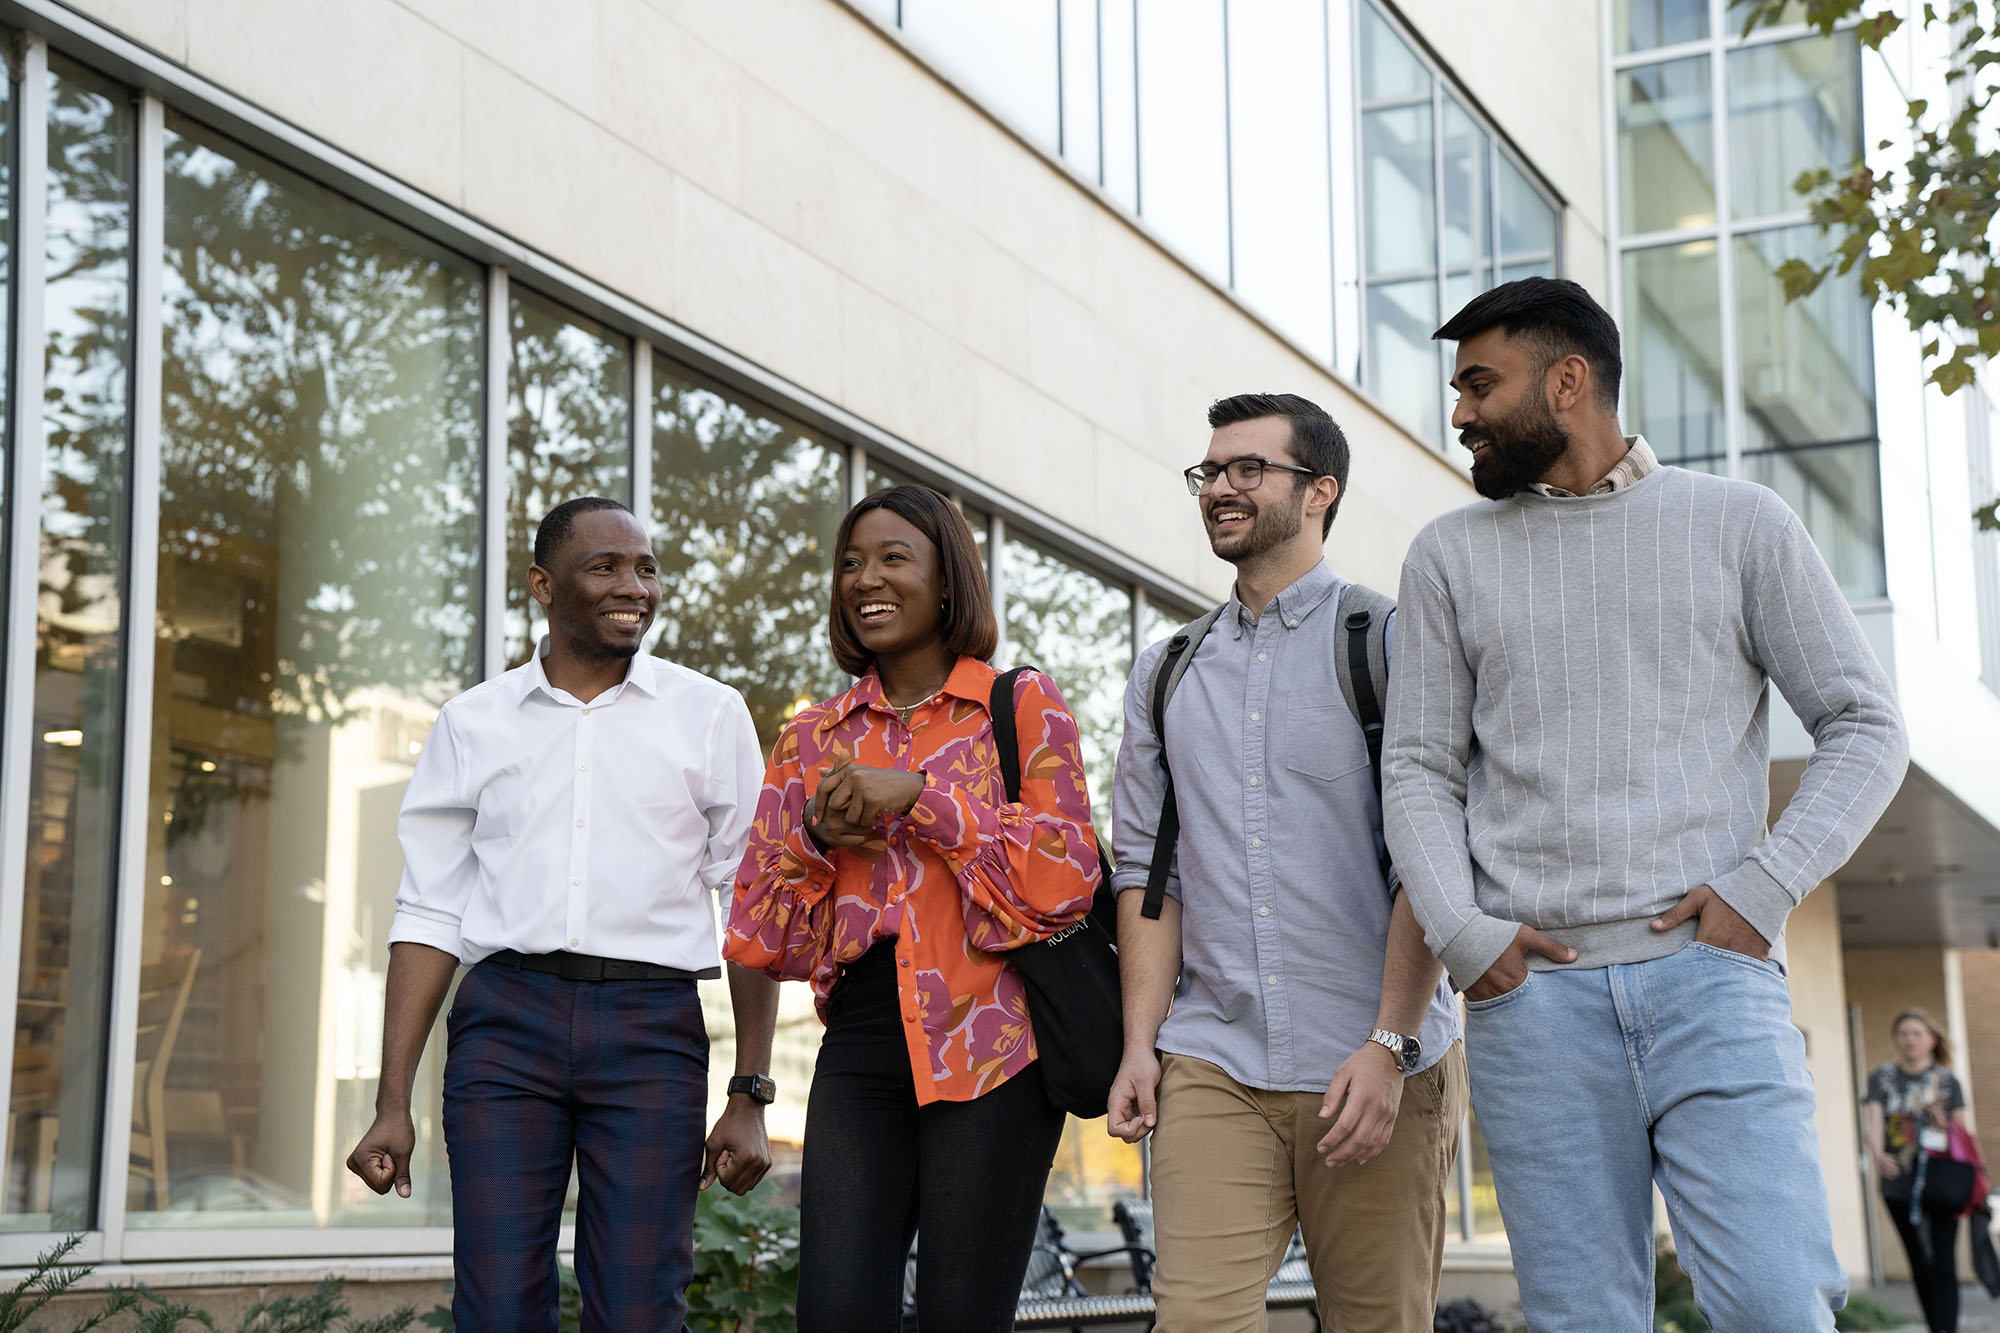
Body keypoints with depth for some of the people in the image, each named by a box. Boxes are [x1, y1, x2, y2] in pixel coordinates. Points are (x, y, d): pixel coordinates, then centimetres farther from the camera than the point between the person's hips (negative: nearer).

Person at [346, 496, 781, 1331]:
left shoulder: (709, 715, 8)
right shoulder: (473, 723, 11)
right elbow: (430, 916, 11)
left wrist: (750, 1097, 0)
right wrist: (393, 1105, 4)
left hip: (652, 1022, -1)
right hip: (506, 1019, 1)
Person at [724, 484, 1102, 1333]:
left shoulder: (1022, 706, 6)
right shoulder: (812, 737, 15)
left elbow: (1066, 876, -6)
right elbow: (761, 935, 14)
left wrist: (920, 795, -11)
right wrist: (816, 837, -5)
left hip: (991, 1046, -3)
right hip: (861, 1048, 3)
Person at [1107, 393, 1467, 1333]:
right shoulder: (1167, 675, 16)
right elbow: (1144, 867, 13)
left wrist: (1389, 1046, -14)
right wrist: (1140, 1043, 2)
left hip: (1379, 1069, -3)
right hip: (1212, 1068, 3)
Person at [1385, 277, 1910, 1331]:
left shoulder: (1739, 524, 9)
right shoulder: (1450, 555, 14)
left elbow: (1864, 724, 8)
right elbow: (1420, 768, 11)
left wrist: (1762, 890, -5)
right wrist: (1460, 932, -5)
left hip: (1710, 969, -1)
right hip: (1530, 989, 2)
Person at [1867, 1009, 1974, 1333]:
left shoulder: (1947, 1081, 6)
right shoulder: (1882, 1077, 6)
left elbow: (1962, 1131, 5)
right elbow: (1875, 1120, -8)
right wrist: (1878, 1154, -27)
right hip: (1899, 1183, 1)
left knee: (1943, 1264, -9)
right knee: (1919, 1264, 7)